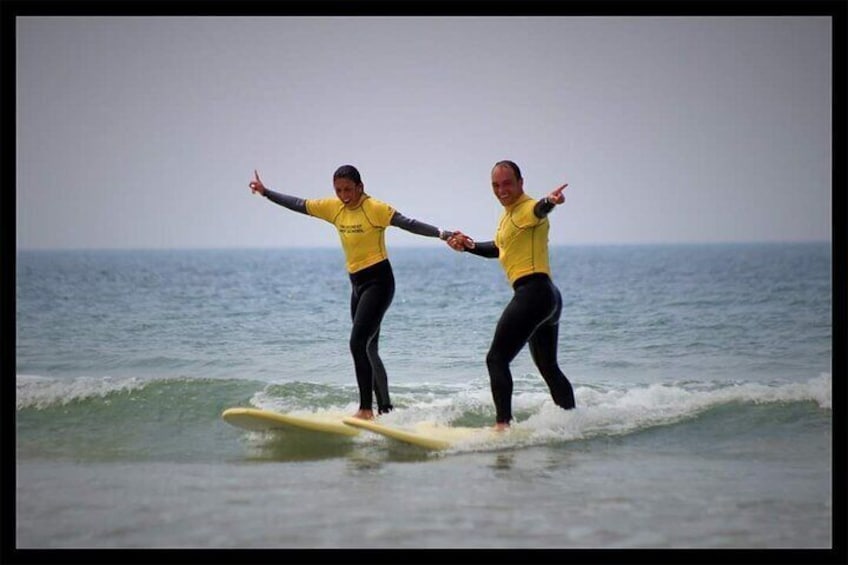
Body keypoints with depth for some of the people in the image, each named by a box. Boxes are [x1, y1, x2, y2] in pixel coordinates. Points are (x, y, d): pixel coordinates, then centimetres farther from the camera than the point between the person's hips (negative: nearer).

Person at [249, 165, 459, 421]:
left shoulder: (374, 208, -13)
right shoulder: (334, 208, 6)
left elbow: (408, 223, -22)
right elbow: (298, 205, 16)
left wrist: (441, 234, -34)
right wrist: (265, 192, 20)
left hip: (378, 281, -8)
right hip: (357, 284, 8)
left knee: (359, 343, -19)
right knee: (368, 349, 11)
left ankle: (366, 409, -19)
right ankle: (385, 409, 20)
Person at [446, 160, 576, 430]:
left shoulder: (527, 209, -10)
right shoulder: (507, 216, 20)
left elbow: (539, 210, -36)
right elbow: (499, 248, 37)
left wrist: (549, 202, -59)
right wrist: (469, 245, 23)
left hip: (533, 291, -11)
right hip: (547, 296, 11)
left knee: (497, 359, -14)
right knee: (548, 367, 21)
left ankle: (503, 423, -22)